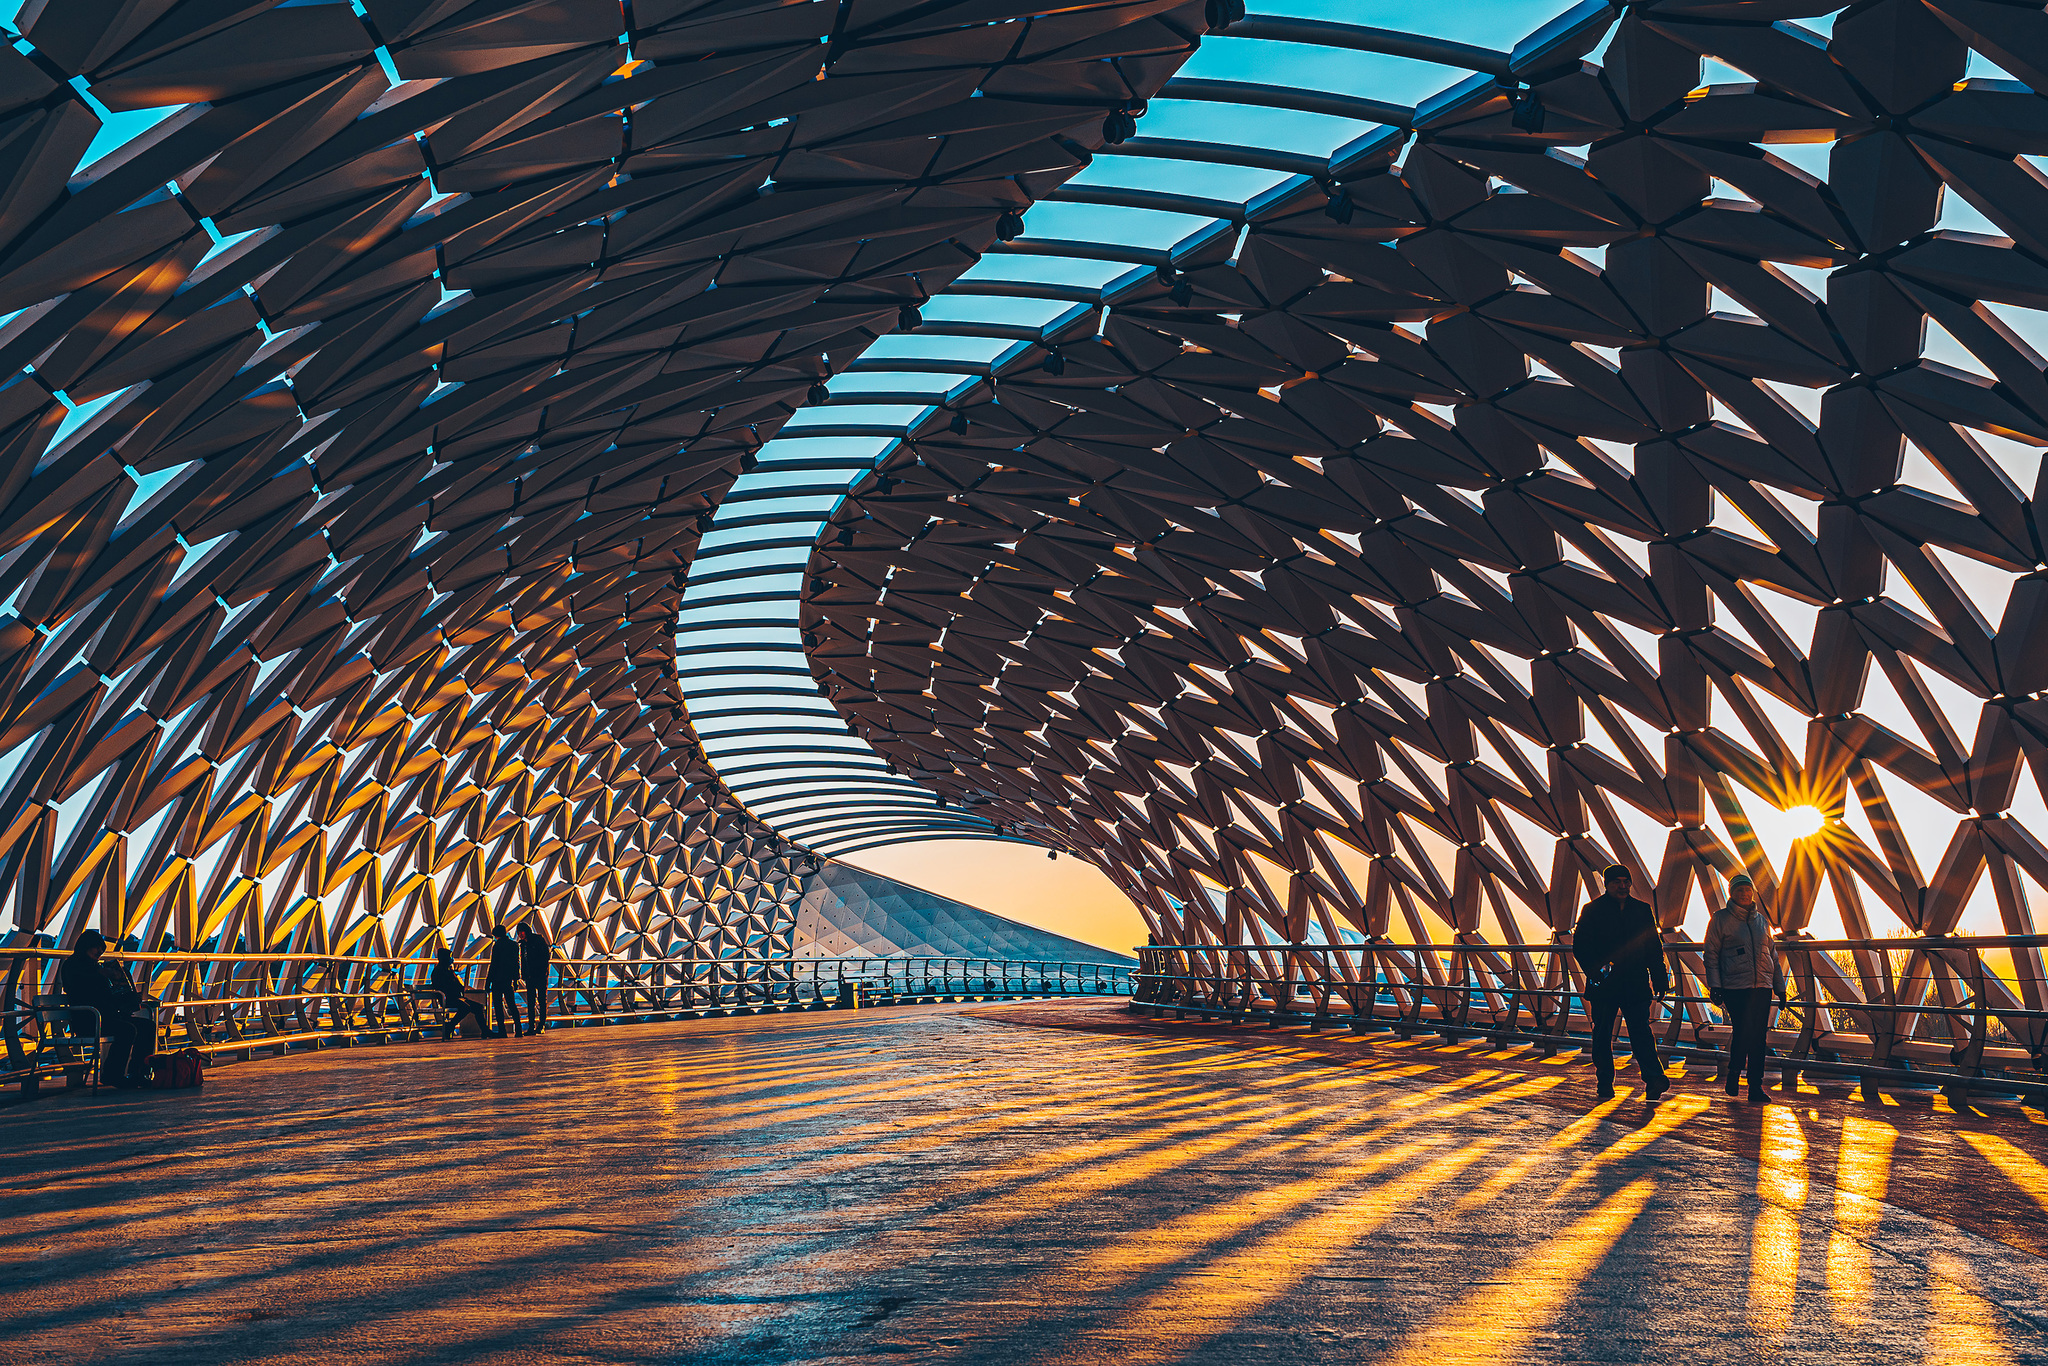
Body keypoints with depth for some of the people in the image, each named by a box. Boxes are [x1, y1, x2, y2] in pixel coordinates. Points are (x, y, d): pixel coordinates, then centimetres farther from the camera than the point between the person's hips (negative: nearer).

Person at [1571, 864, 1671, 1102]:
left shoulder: (1642, 910, 11)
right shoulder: (1593, 910, 3)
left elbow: (1654, 948, 13)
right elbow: (1580, 946, 0)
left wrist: (1659, 981, 6)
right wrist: (1595, 972, -14)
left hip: (1635, 984, 1)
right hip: (1604, 984, -1)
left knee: (1641, 1032, -8)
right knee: (1602, 1035, 5)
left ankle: (1653, 1079, -14)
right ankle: (1605, 1085, 12)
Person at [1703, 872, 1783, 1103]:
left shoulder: (1762, 920, 17)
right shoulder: (1720, 919, 3)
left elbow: (1772, 954, 22)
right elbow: (1711, 953, 2)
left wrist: (1780, 986, 19)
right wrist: (1714, 985, -6)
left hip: (1762, 986, 4)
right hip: (1735, 986, -4)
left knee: (1758, 1036, 2)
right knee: (1742, 1030, -14)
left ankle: (1756, 1086, 7)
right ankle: (1734, 1071, 11)